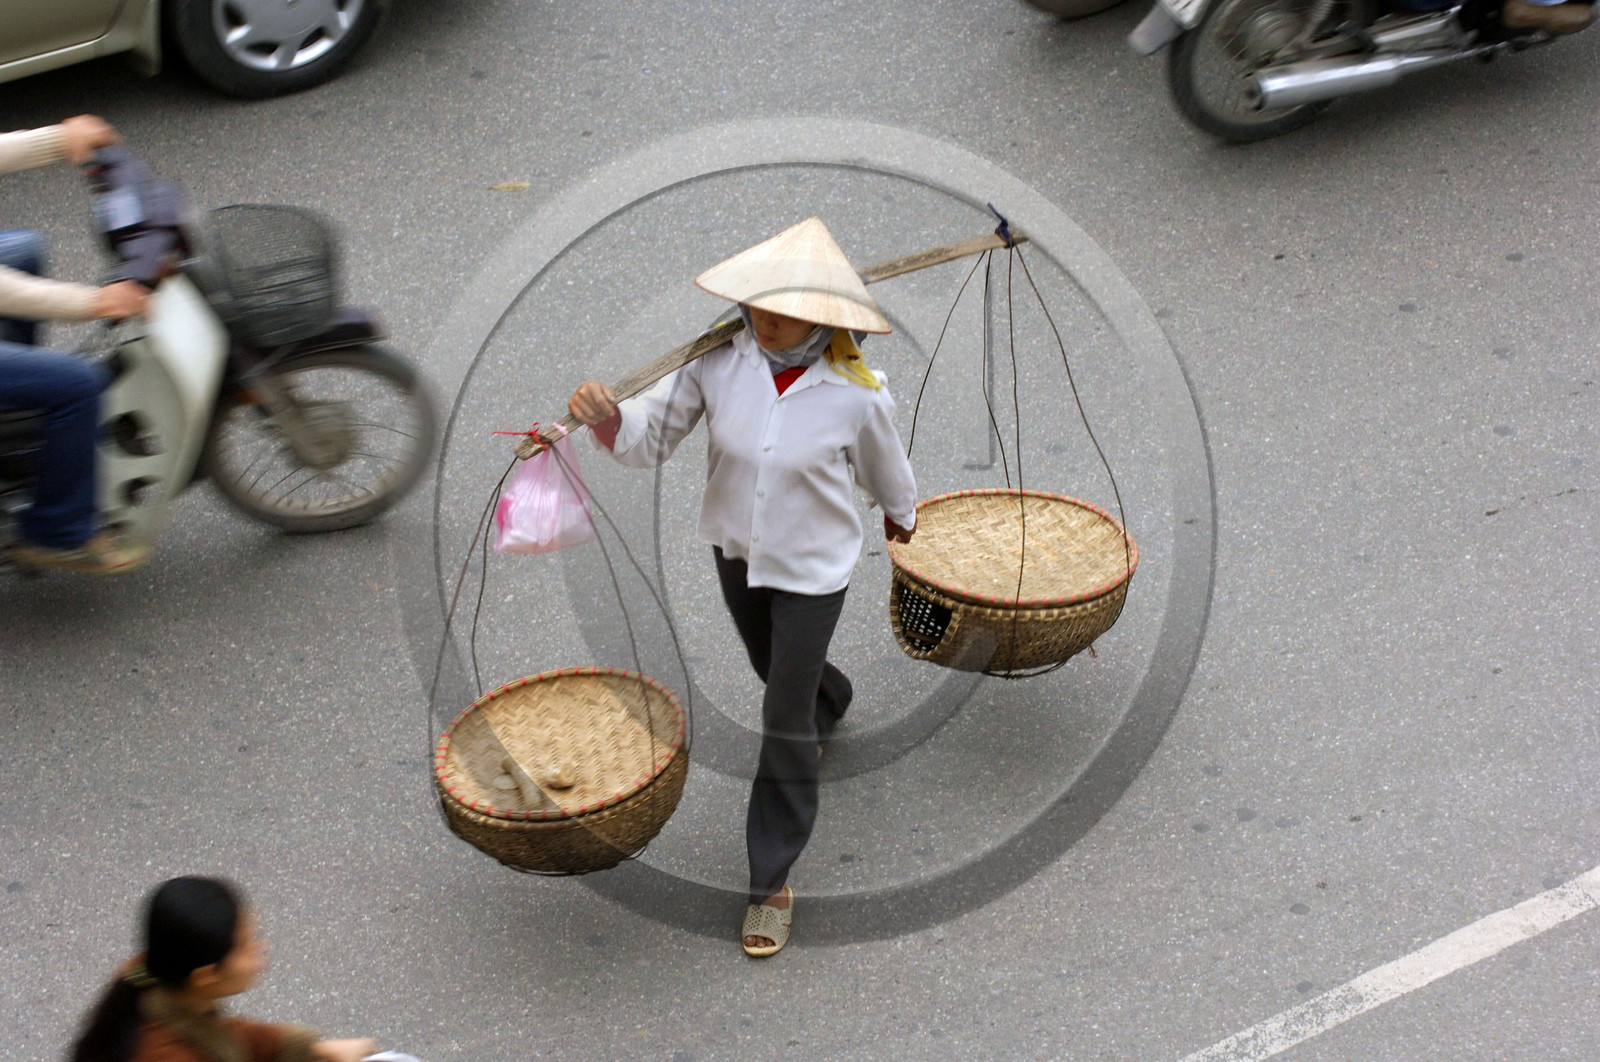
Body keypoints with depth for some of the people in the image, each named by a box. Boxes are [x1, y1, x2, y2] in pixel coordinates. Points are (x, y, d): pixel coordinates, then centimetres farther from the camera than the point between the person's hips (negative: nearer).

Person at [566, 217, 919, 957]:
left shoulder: (857, 395, -25)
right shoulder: (719, 365, -21)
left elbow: (884, 467, -4)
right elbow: (646, 437, -19)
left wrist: (901, 514, 16)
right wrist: (603, 416, -41)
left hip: (812, 567, -4)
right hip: (736, 549, 4)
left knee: (784, 724, -2)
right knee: (779, 671, 30)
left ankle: (772, 882, 13)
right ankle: (830, 703, 69)